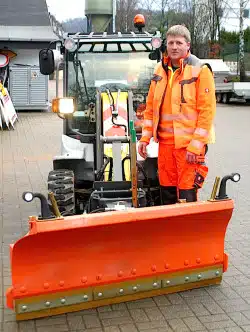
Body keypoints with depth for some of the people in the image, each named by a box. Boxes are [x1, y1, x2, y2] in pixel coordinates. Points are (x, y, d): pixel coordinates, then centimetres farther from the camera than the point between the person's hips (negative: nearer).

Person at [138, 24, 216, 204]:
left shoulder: (200, 70, -7)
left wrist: (196, 144, -16)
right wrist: (145, 137, 11)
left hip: (189, 144, -5)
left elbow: (207, 111, -11)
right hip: (165, 142, 6)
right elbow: (150, 107, 16)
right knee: (167, 193, 13)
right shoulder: (160, 69, 11)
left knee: (187, 195, -4)